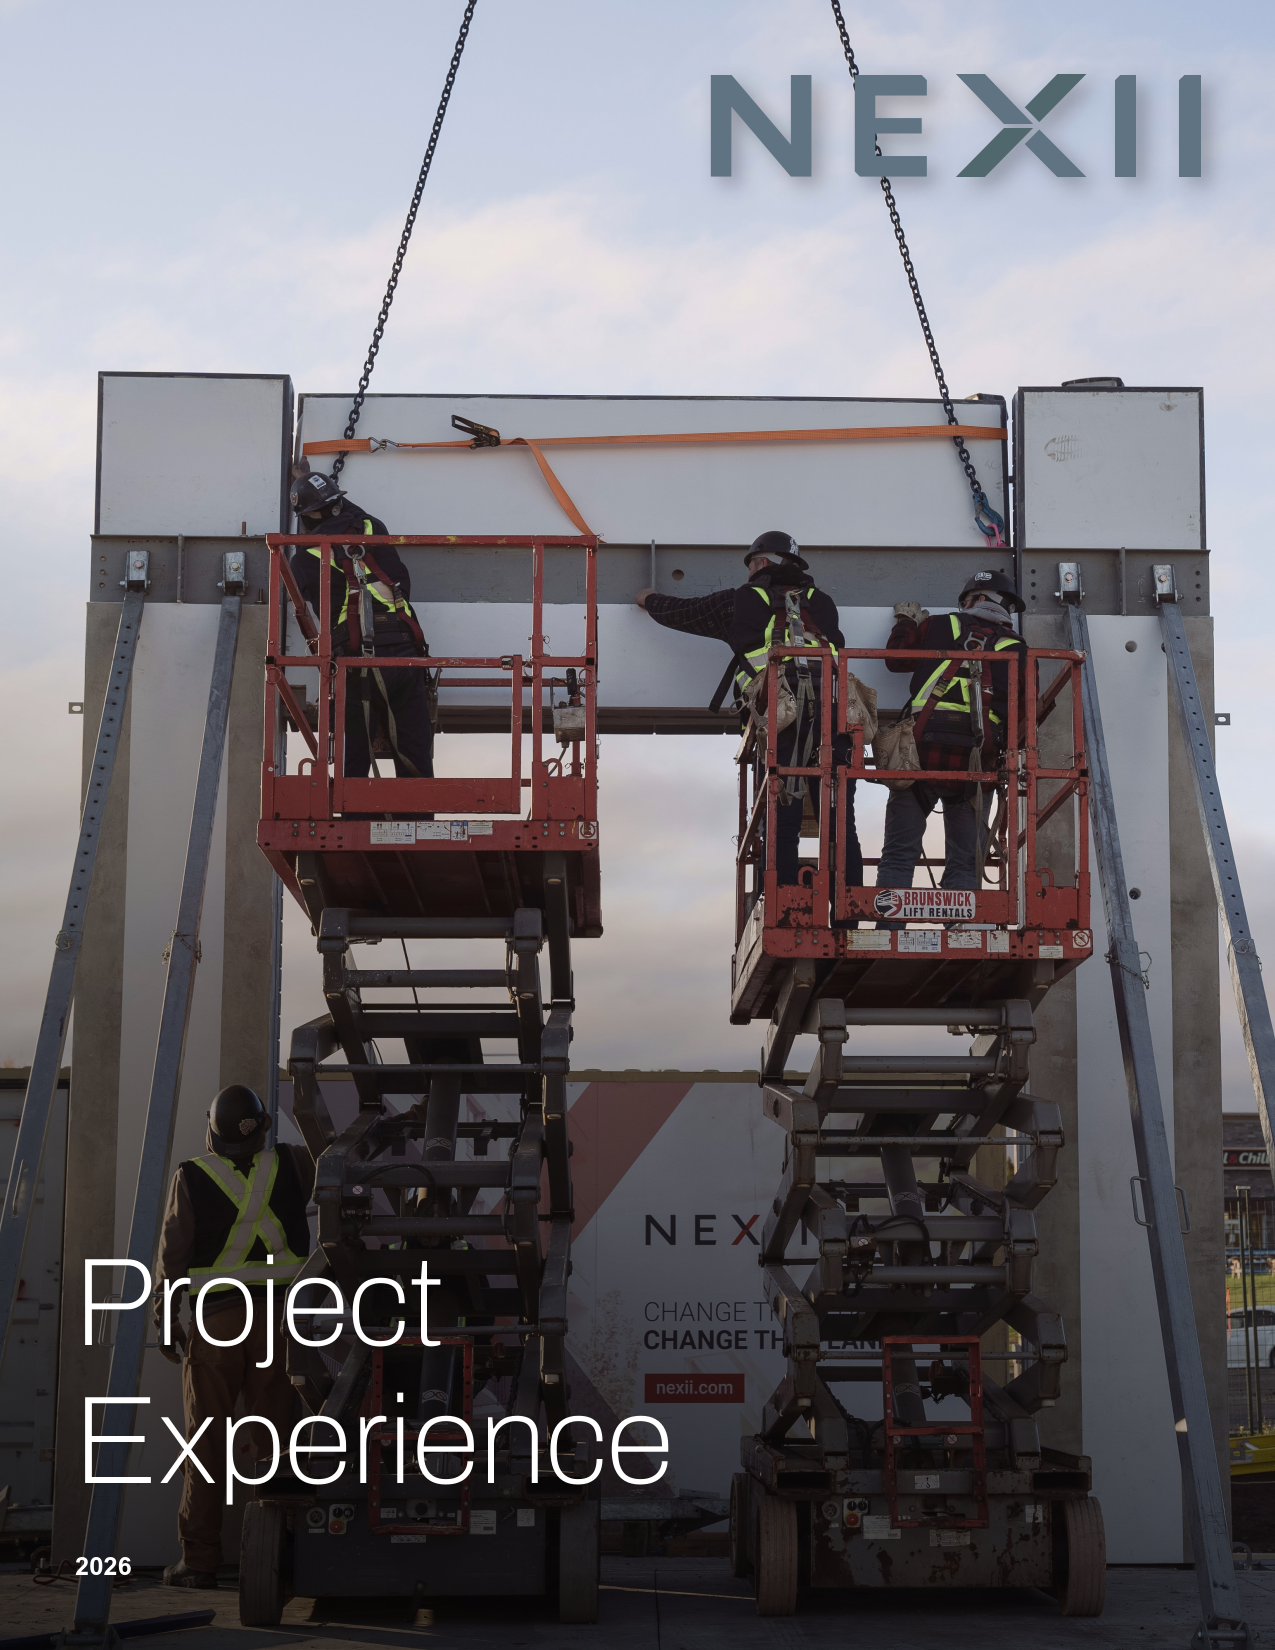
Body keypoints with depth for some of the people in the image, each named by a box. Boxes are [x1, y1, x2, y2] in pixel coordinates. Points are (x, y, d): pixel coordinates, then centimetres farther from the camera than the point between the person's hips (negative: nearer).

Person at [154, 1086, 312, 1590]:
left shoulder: (193, 1177, -5)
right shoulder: (289, 1165, 1)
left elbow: (173, 1251, -2)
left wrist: (166, 1319, 6)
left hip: (216, 1320, -2)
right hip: (278, 1315, 2)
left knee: (207, 1442, 3)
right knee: (274, 1438, 6)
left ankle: (199, 1560, 3)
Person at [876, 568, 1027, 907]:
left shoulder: (939, 626, 11)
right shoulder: (1016, 650, 10)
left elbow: (895, 658, 22)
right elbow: (1023, 713, 8)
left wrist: (906, 622, 39)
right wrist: (1006, 754, 23)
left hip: (921, 752, 0)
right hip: (976, 760, 0)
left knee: (898, 856, 3)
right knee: (964, 863, 5)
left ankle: (888, 930, -7)